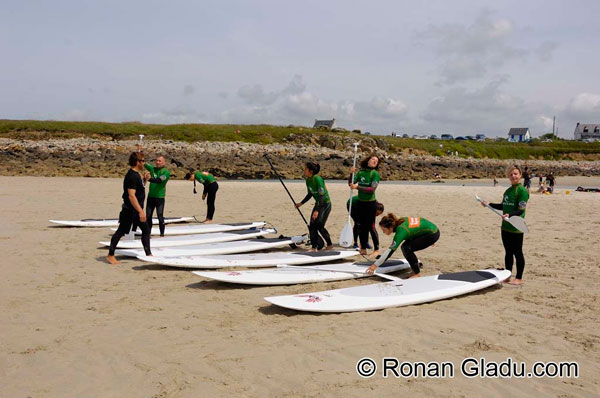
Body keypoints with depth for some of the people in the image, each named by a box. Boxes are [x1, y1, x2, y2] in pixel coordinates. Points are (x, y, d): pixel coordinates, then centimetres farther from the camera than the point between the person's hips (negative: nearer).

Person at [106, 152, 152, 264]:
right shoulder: (132, 176, -20)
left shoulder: (136, 174, 11)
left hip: (137, 210, 10)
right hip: (130, 210, -10)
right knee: (121, 231, 1)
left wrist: (145, 179, 17)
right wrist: (140, 211, -30)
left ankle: (148, 254, 18)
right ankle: (110, 255, 12)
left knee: (146, 230, 11)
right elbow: (131, 195, -27)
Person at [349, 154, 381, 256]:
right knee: (361, 226, 11)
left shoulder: (375, 174, -8)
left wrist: (357, 187, -21)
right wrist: (351, 174, -13)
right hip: (360, 202, 5)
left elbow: (372, 189, -18)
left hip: (370, 203, -5)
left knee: (370, 226, -4)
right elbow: (351, 184, 2)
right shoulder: (360, 172, 6)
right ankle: (363, 248, 23)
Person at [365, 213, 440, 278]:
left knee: (407, 249, -15)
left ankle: (417, 273, -4)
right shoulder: (399, 221, -5)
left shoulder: (400, 231, -26)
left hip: (433, 234, -9)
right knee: (405, 247, 2)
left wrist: (375, 265, -26)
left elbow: (390, 250, -27)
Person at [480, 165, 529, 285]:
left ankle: (519, 278, 13)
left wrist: (510, 215, -33)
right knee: (508, 252, 15)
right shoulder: (507, 191, 13)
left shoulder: (522, 191, -11)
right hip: (505, 226, 8)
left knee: (517, 253, 2)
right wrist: (489, 204, 22)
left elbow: (521, 210, -18)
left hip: (516, 228, -8)